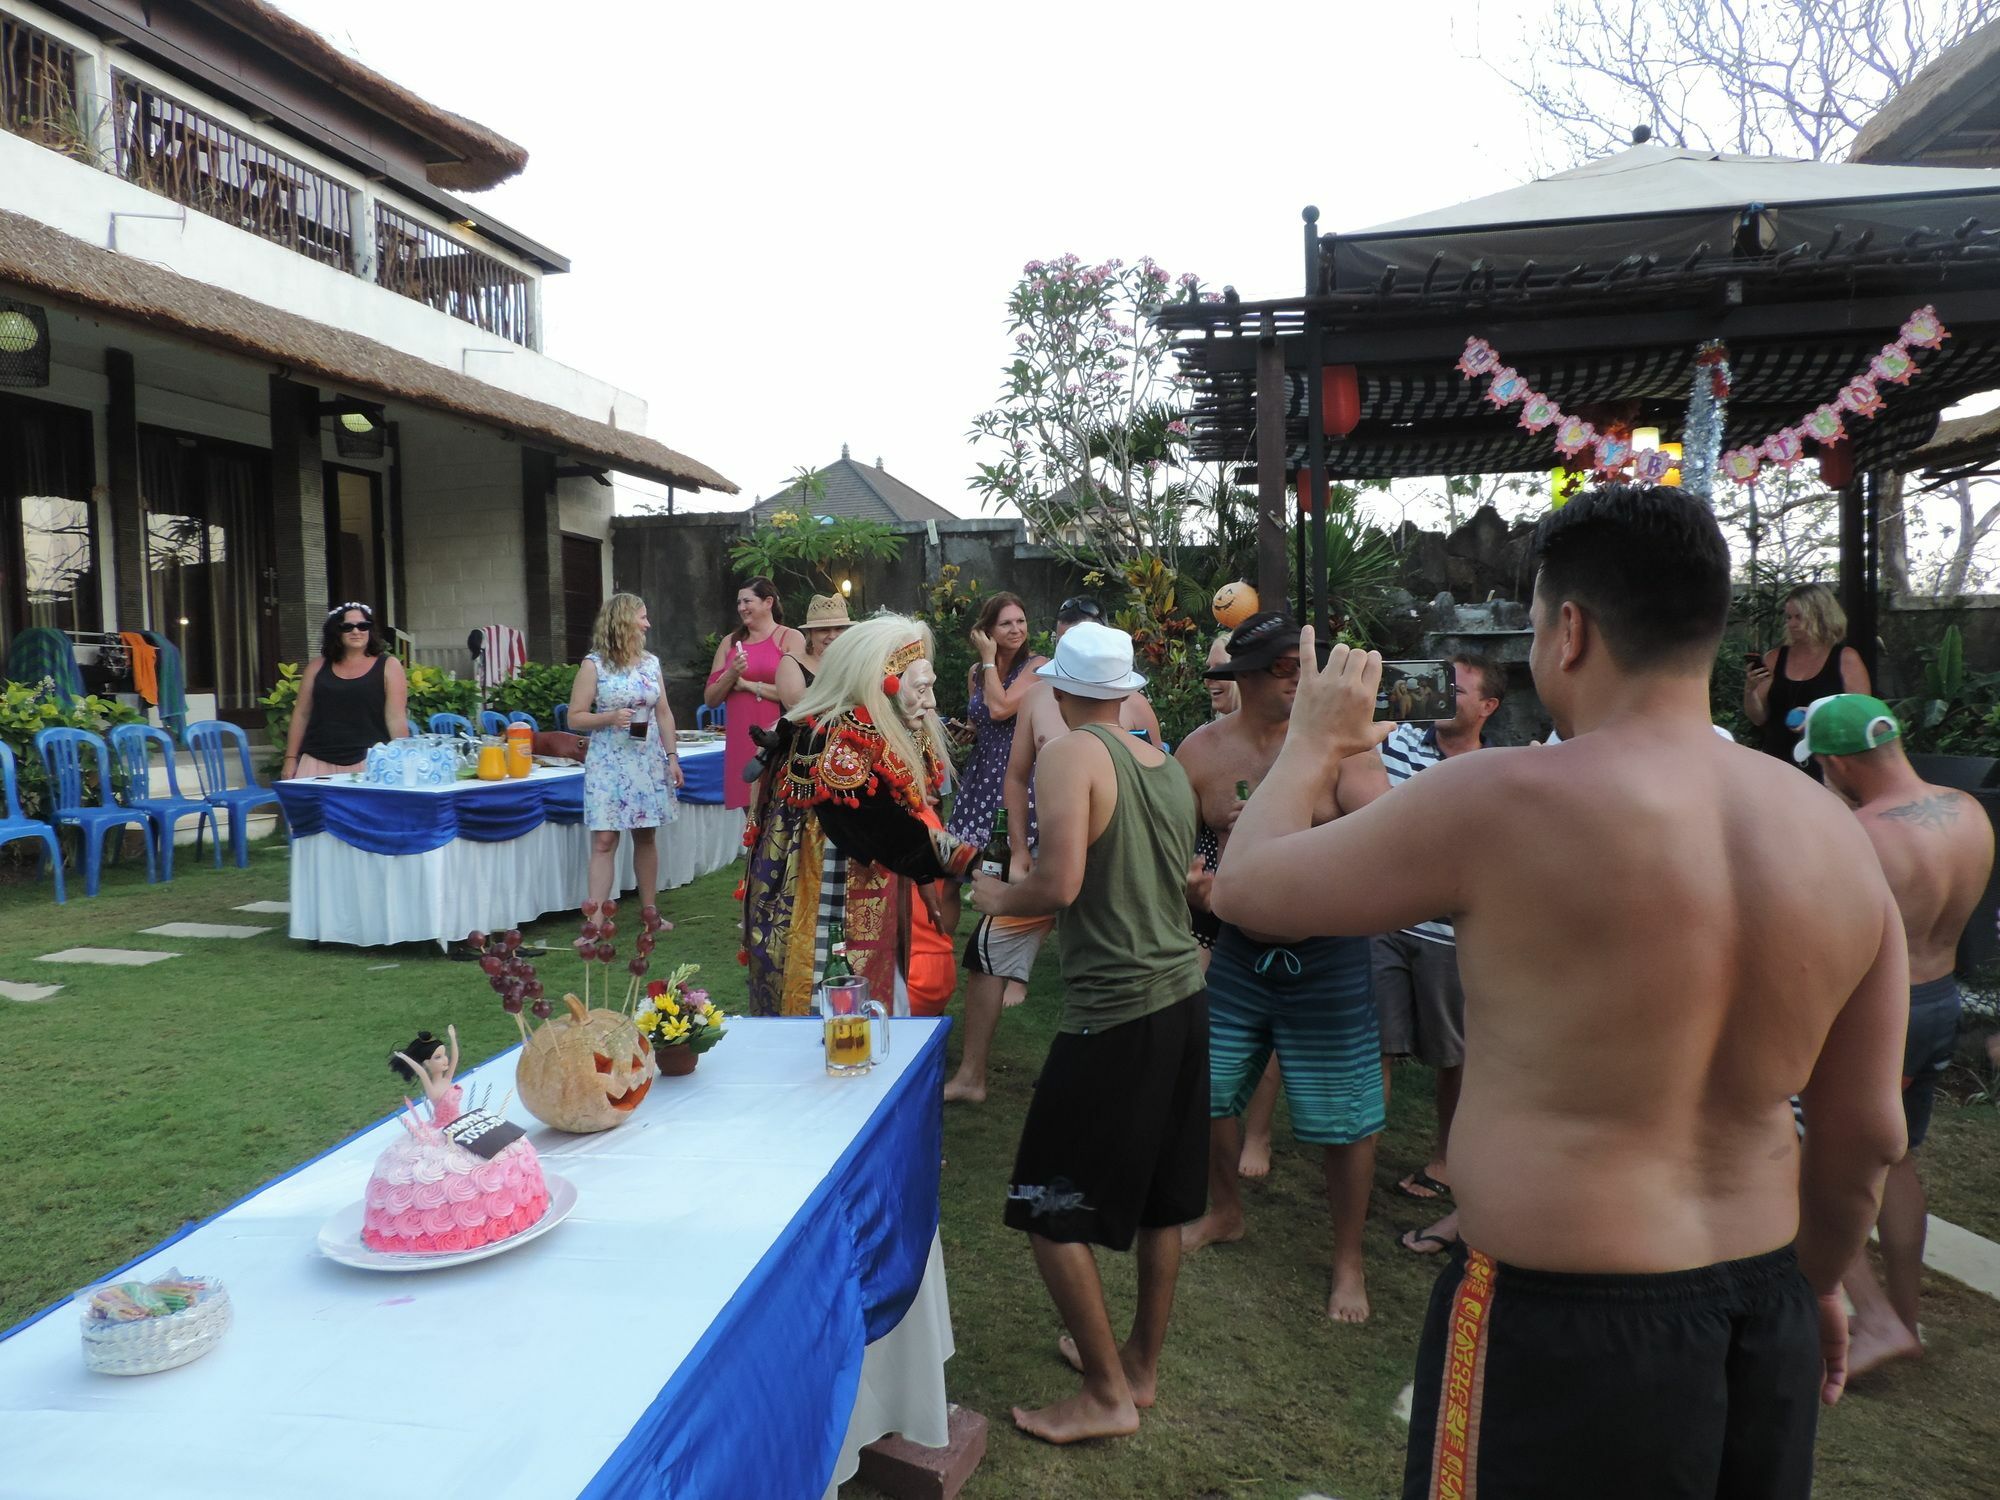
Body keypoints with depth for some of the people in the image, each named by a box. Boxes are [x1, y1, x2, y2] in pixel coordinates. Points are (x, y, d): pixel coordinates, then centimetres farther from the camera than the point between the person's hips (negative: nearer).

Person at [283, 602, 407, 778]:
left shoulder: (388, 666, 5)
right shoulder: (318, 667, 14)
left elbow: (396, 718, -2)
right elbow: (301, 714, 15)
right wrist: (291, 759, 11)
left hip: (369, 764, -3)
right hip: (318, 763, 3)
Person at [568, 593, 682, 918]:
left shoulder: (651, 662, 9)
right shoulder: (594, 665, -4)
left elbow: (664, 713, 13)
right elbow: (575, 718, -3)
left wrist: (672, 756, 6)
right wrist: (610, 718, -19)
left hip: (648, 762, 4)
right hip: (608, 764, -4)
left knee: (646, 837, 10)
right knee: (604, 841, -8)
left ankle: (650, 912, 20)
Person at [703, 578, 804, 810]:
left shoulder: (791, 638, 3)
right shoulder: (730, 642, 16)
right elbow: (710, 699, 15)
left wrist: (748, 685, -4)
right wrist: (731, 675, -3)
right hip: (740, 738, 4)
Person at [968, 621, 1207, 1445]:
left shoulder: (1071, 754, -13)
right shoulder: (1169, 766, 8)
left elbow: (1060, 884, -23)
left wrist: (996, 896, -3)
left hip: (1114, 1013, -8)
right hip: (1184, 996, 8)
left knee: (1051, 1210, 7)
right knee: (1160, 1199, 20)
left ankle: (1107, 1394, 17)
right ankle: (1142, 1362, 37)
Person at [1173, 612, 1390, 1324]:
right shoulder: (1202, 750, -2)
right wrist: (1200, 889, -9)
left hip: (1326, 957, -3)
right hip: (1238, 951, 4)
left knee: (1344, 1118, 4)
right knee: (1205, 1090, 15)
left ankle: (1348, 1262, 28)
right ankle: (1225, 1210, 43)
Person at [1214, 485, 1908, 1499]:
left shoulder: (1500, 804, -21)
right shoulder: (1839, 837, -2)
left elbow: (1244, 884, -7)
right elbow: (1868, 1133, 6)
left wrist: (1314, 744, 10)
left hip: (1559, 1334, -6)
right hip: (1769, 1324, 6)